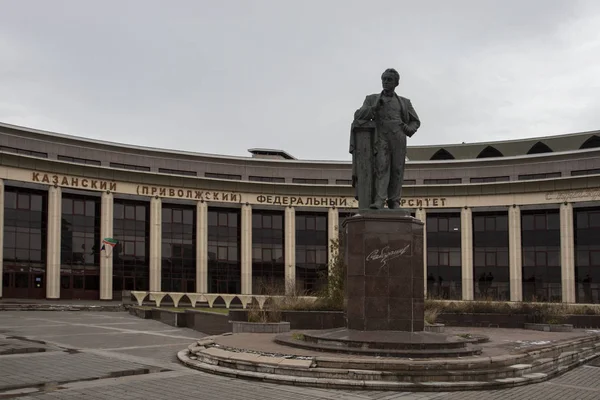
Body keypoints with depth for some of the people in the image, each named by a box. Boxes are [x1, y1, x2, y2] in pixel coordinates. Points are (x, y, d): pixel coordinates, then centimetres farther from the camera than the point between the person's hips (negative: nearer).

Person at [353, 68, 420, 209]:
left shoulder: (404, 102, 22)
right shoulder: (372, 99, 18)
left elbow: (415, 121, 27)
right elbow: (358, 116, 7)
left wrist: (409, 129, 3)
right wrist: (374, 108, -10)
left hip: (398, 139, 2)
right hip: (381, 138, -2)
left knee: (397, 169, -6)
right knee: (381, 167, -17)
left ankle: (394, 201, -3)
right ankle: (378, 201, -26)